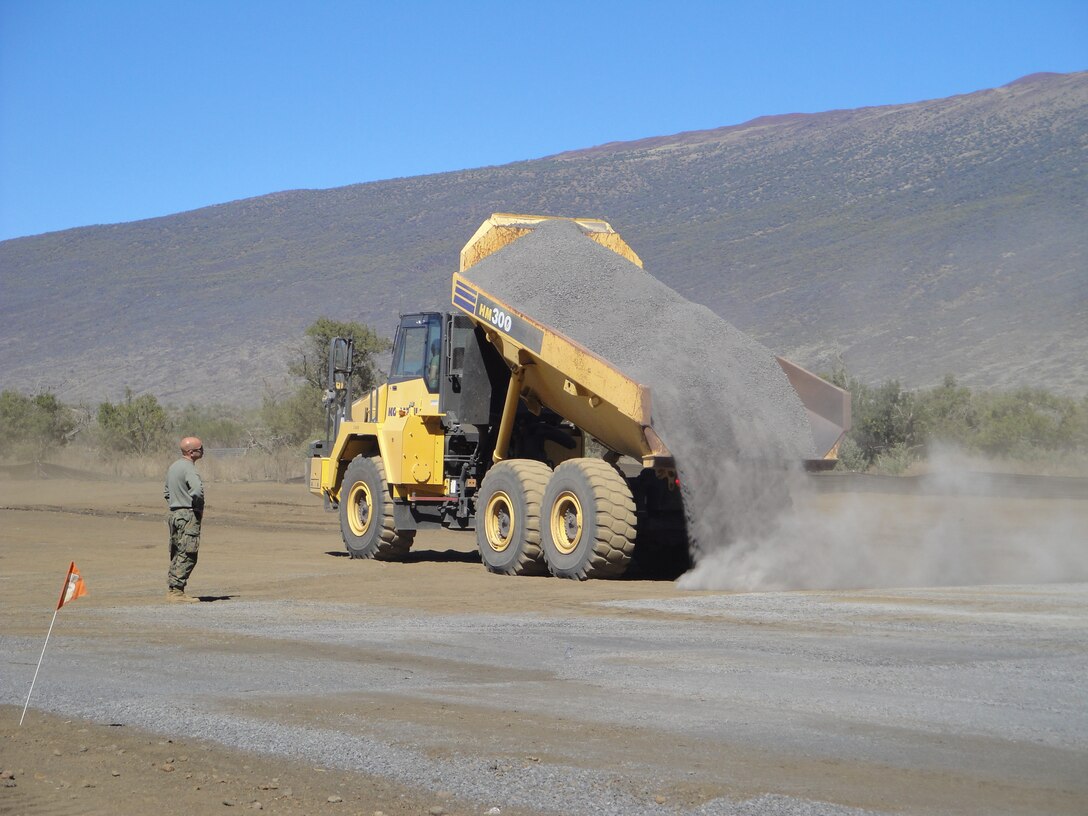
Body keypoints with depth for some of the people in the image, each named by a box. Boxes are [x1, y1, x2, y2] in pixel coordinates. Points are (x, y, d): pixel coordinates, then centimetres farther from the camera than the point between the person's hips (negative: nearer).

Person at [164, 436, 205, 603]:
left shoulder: (173, 467, 15)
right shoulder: (188, 469, -15)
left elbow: (166, 492, 24)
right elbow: (197, 491, -29)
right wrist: (200, 508, -13)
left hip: (174, 514, 10)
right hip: (188, 515, -10)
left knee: (176, 554, 14)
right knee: (187, 556, -7)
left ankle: (171, 590, 17)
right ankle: (177, 591, -9)